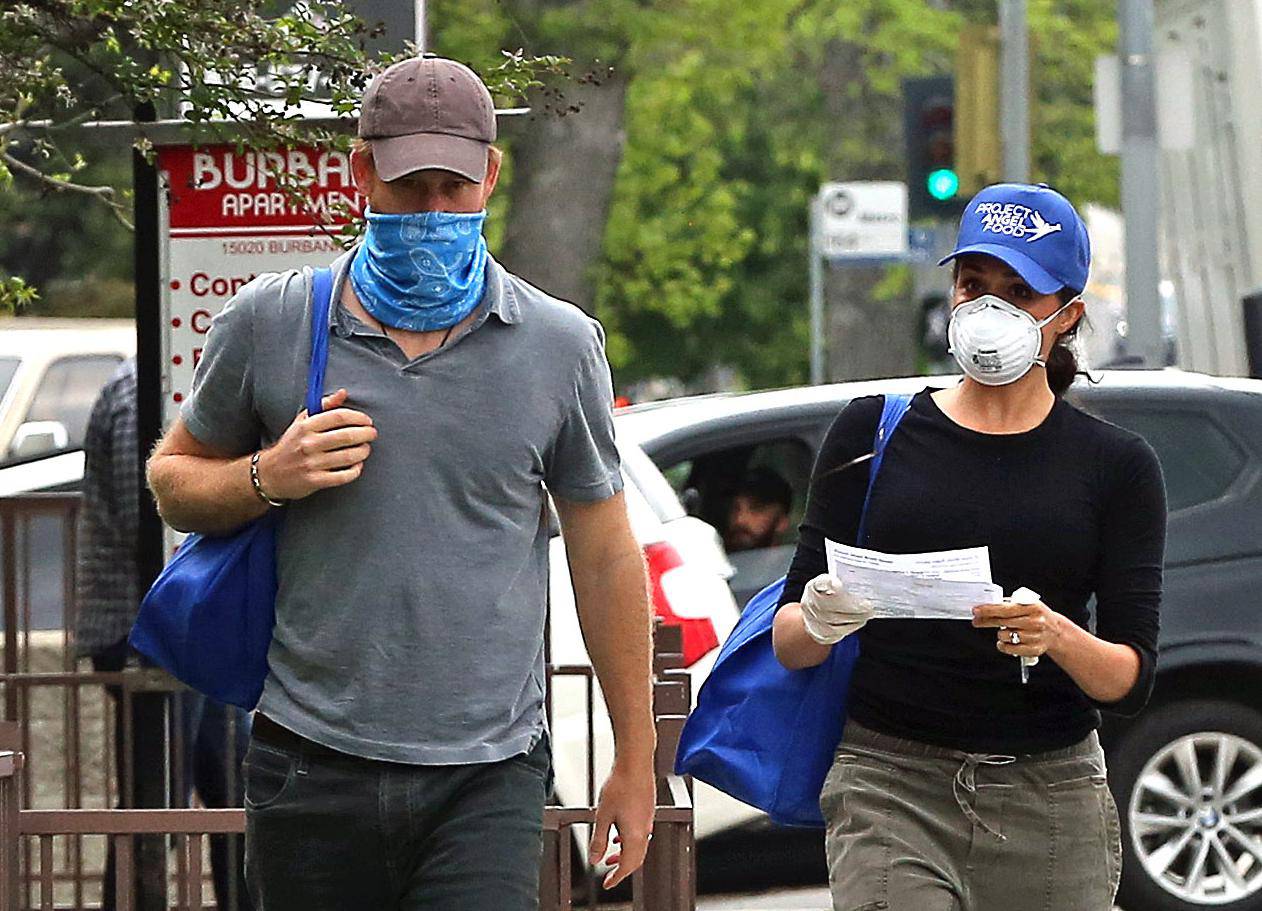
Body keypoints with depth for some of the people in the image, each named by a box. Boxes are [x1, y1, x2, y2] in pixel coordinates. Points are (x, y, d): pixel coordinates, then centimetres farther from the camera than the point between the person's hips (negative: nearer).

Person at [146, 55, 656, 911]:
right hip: (313, 766, 1)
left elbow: (606, 559, 10)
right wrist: (268, 479, -6)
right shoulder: (269, 325, 4)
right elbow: (174, 479, 16)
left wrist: (635, 759, 11)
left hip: (487, 778, -1)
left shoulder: (559, 345, 4)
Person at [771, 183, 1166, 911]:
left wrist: (1059, 638, -21)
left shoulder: (1116, 465, 6)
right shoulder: (874, 433, 7)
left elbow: (1134, 680, 0)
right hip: (891, 789, -1)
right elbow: (789, 643, 6)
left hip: (1053, 804, 1)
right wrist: (817, 623, -18)